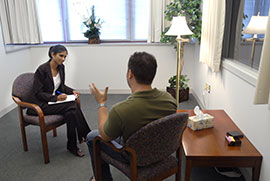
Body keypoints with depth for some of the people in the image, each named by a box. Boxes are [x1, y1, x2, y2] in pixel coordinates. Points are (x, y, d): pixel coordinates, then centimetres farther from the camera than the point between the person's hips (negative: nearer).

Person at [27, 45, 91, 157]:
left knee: (70, 112, -26)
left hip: (55, 100, 6)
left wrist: (72, 91, -1)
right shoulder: (42, 69, -16)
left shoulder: (61, 67, 4)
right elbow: (38, 93, -15)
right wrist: (56, 98, -25)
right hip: (42, 104, -6)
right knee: (72, 106, -27)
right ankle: (85, 135, -13)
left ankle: (72, 145, -16)